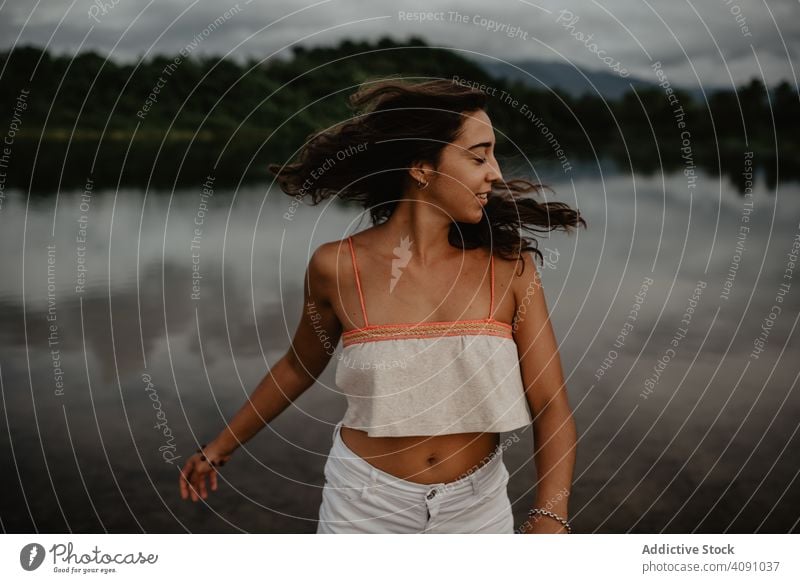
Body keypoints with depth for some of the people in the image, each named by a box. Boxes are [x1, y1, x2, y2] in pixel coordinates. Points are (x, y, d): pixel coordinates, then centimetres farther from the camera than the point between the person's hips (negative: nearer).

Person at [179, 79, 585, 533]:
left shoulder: (509, 266, -11)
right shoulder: (337, 268, -12)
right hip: (367, 509, -1)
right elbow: (298, 367, 6)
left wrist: (549, 518, -27)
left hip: (477, 507, 2)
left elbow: (552, 406, -11)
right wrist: (220, 449, 16)